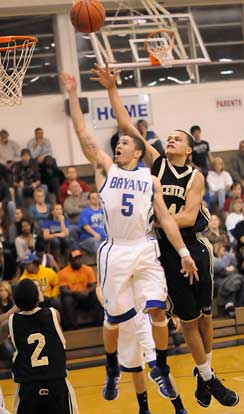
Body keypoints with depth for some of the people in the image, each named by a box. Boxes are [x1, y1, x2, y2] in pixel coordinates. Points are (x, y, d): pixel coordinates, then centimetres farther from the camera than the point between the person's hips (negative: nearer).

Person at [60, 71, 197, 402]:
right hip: (115, 252, 0)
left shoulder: (150, 179, 11)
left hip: (146, 250, 0)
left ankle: (161, 369, 12)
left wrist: (183, 252, 2)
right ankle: (112, 369, 29)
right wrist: (72, 95, -1)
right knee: (113, 317, 6)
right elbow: (83, 134, 2)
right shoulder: (105, 168, 8)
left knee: (157, 309, -8)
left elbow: (165, 217, 9)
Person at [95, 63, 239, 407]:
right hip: (167, 250, 0)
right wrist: (112, 90, -7)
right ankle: (207, 378, 15)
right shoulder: (156, 163, 2)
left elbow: (188, 217, -14)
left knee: (204, 313, 9)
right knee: (188, 318, 5)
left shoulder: (195, 177, -1)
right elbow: (127, 126, -2)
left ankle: (204, 371, 27)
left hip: (195, 247, 0)